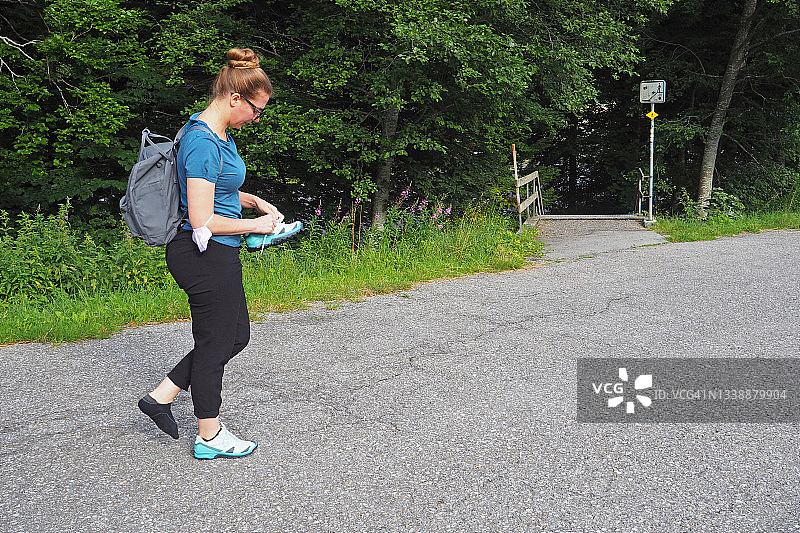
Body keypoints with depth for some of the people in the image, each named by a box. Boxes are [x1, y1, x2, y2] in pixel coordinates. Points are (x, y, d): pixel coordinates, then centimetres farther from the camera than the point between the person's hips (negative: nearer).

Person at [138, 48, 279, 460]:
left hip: (215, 257, 10)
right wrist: (256, 225, -13)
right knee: (215, 344, 5)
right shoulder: (204, 143, -22)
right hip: (207, 259, -10)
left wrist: (255, 201, 11)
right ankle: (209, 437, 23)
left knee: (236, 335, 20)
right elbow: (203, 221, -25)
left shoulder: (217, 133, 9)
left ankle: (161, 396, 27)